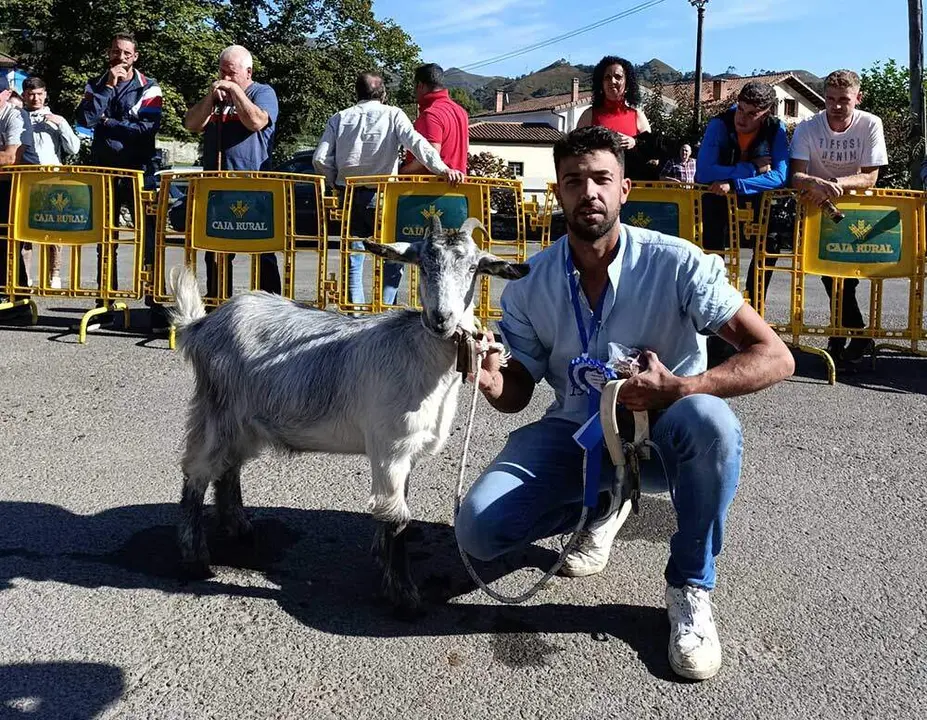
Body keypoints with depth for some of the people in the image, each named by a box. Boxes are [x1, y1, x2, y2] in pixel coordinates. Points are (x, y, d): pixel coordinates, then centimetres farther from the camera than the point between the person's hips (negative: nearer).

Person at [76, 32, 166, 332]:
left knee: (148, 243, -5)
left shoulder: (148, 87, 0)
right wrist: (108, 86, -10)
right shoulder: (96, 85, 11)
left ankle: (157, 308, -2)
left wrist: (107, 122, -8)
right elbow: (85, 118, -7)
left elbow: (149, 128, -13)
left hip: (139, 173, -4)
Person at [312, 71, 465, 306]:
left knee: (353, 256, 11)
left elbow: (320, 159, 1)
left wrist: (337, 183, 14)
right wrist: (443, 169, -24)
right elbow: (416, 143, -15)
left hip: (348, 194, 3)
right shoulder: (393, 115, 1)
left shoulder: (340, 118, 9)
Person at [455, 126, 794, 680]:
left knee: (710, 421, -39)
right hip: (575, 433, 3)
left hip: (662, 434, -3)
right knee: (479, 530, -17)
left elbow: (776, 358, -20)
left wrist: (680, 389, -34)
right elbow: (518, 394, 2)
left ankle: (690, 587, -12)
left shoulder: (677, 264, -17)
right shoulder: (529, 285, -7)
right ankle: (598, 505, 15)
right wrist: (494, 385, -23)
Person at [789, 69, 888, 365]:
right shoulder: (807, 128, -10)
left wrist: (833, 183, -31)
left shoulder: (870, 125, -9)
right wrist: (816, 184, -41)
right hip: (816, 206, 0)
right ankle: (858, 333, -7)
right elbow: (796, 176, -18)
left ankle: (841, 335, 0)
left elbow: (870, 177, -13)